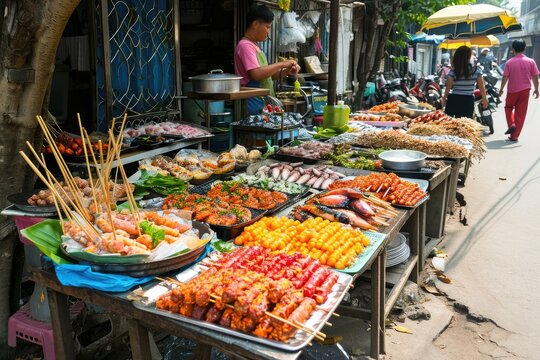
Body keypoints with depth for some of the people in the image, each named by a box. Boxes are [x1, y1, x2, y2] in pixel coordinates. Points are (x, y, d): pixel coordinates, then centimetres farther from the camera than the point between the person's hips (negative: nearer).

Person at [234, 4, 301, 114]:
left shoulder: (254, 46, 18)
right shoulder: (245, 45, -12)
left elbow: (266, 75, 20)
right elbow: (256, 74, -24)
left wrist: (285, 72, 4)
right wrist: (281, 64, -14)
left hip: (263, 104, 9)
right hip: (254, 106, -9)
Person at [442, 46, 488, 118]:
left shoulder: (453, 71, -6)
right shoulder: (476, 70, -3)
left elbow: (448, 88, -5)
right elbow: (481, 87, 3)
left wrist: (444, 98, 8)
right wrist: (484, 98, 15)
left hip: (453, 100, 0)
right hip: (468, 101, 0)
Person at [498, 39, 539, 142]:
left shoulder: (509, 62, -8)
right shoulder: (530, 61, -3)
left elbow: (505, 77, -7)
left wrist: (501, 89, 5)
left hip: (512, 90, -1)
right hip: (525, 90, 1)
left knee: (508, 107, 24)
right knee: (520, 114, 7)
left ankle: (511, 124, 1)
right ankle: (514, 136, 8)